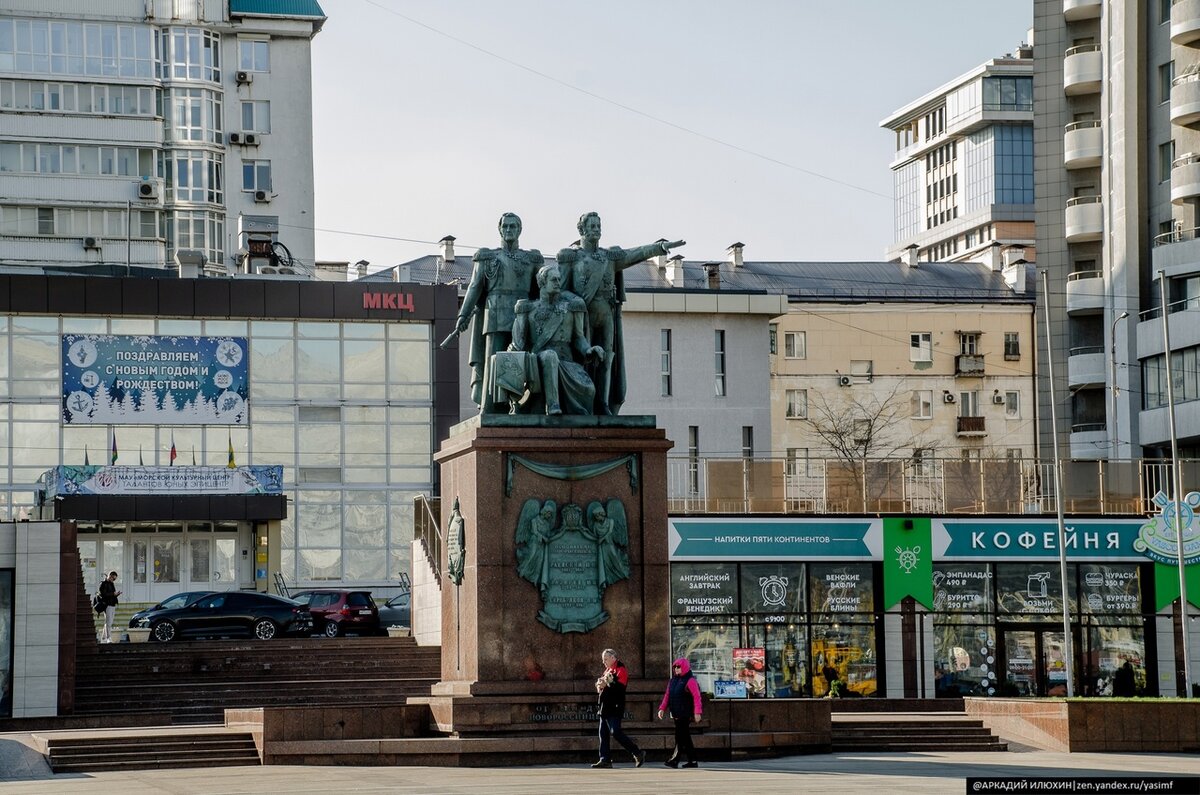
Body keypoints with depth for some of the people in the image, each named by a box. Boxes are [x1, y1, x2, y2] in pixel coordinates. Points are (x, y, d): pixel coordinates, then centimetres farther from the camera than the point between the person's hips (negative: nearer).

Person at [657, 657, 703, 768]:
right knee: (685, 738, 11)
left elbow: (696, 697, -12)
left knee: (680, 738, -9)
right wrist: (662, 708, 6)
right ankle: (692, 760, 15)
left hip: (685, 714, -8)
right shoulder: (673, 681, 16)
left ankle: (674, 760, -11)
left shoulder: (690, 681, -8)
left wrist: (697, 712, -18)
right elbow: (667, 696, 17)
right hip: (676, 714, 8)